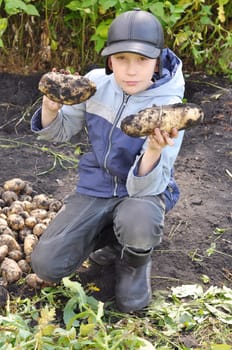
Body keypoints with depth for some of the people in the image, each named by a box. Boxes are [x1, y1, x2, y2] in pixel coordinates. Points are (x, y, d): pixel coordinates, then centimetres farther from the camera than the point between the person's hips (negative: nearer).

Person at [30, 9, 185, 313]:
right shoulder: (96, 82, -11)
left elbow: (146, 188, -25)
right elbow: (61, 132, 5)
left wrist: (155, 150, -46)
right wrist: (51, 108, -19)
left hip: (144, 189, -3)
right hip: (96, 187, 3)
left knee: (138, 220, -40)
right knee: (47, 265, -12)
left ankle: (135, 262, -2)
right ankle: (110, 236, 16)